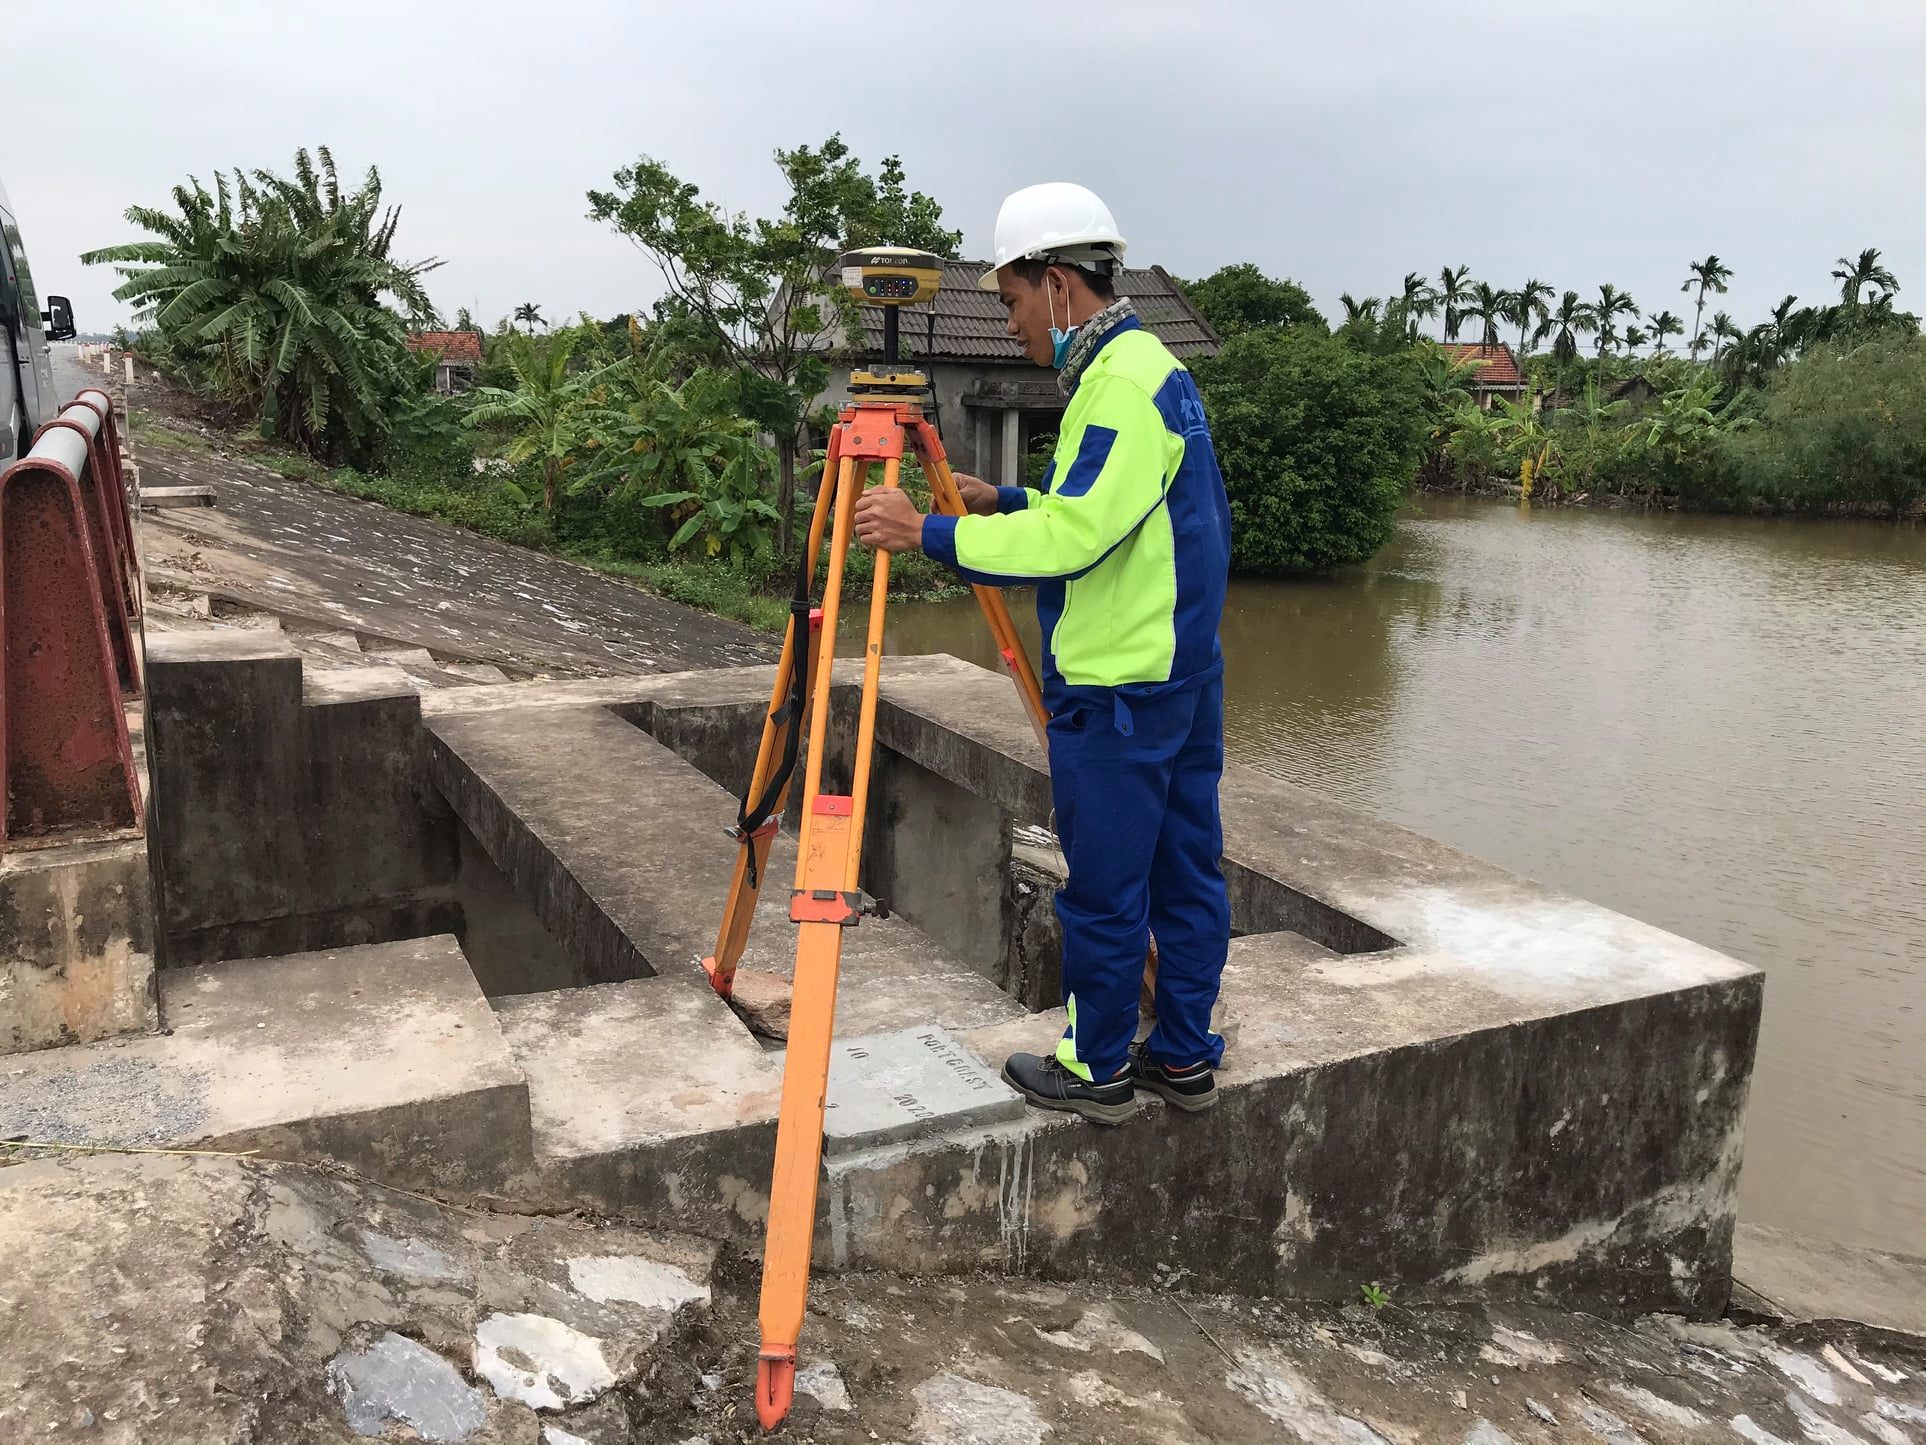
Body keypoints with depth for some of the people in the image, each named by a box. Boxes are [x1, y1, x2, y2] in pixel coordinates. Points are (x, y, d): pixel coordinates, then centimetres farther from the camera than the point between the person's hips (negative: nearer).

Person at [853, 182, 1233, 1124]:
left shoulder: (1121, 383, -17)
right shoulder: (1151, 366, 15)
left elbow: (1069, 539, -25)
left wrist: (927, 532, -20)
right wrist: (1004, 500, 17)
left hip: (1116, 688, -10)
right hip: (1182, 672, 10)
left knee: (1103, 885, 2)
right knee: (1185, 867, 14)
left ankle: (1098, 1069, 16)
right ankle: (1184, 1056, 26)